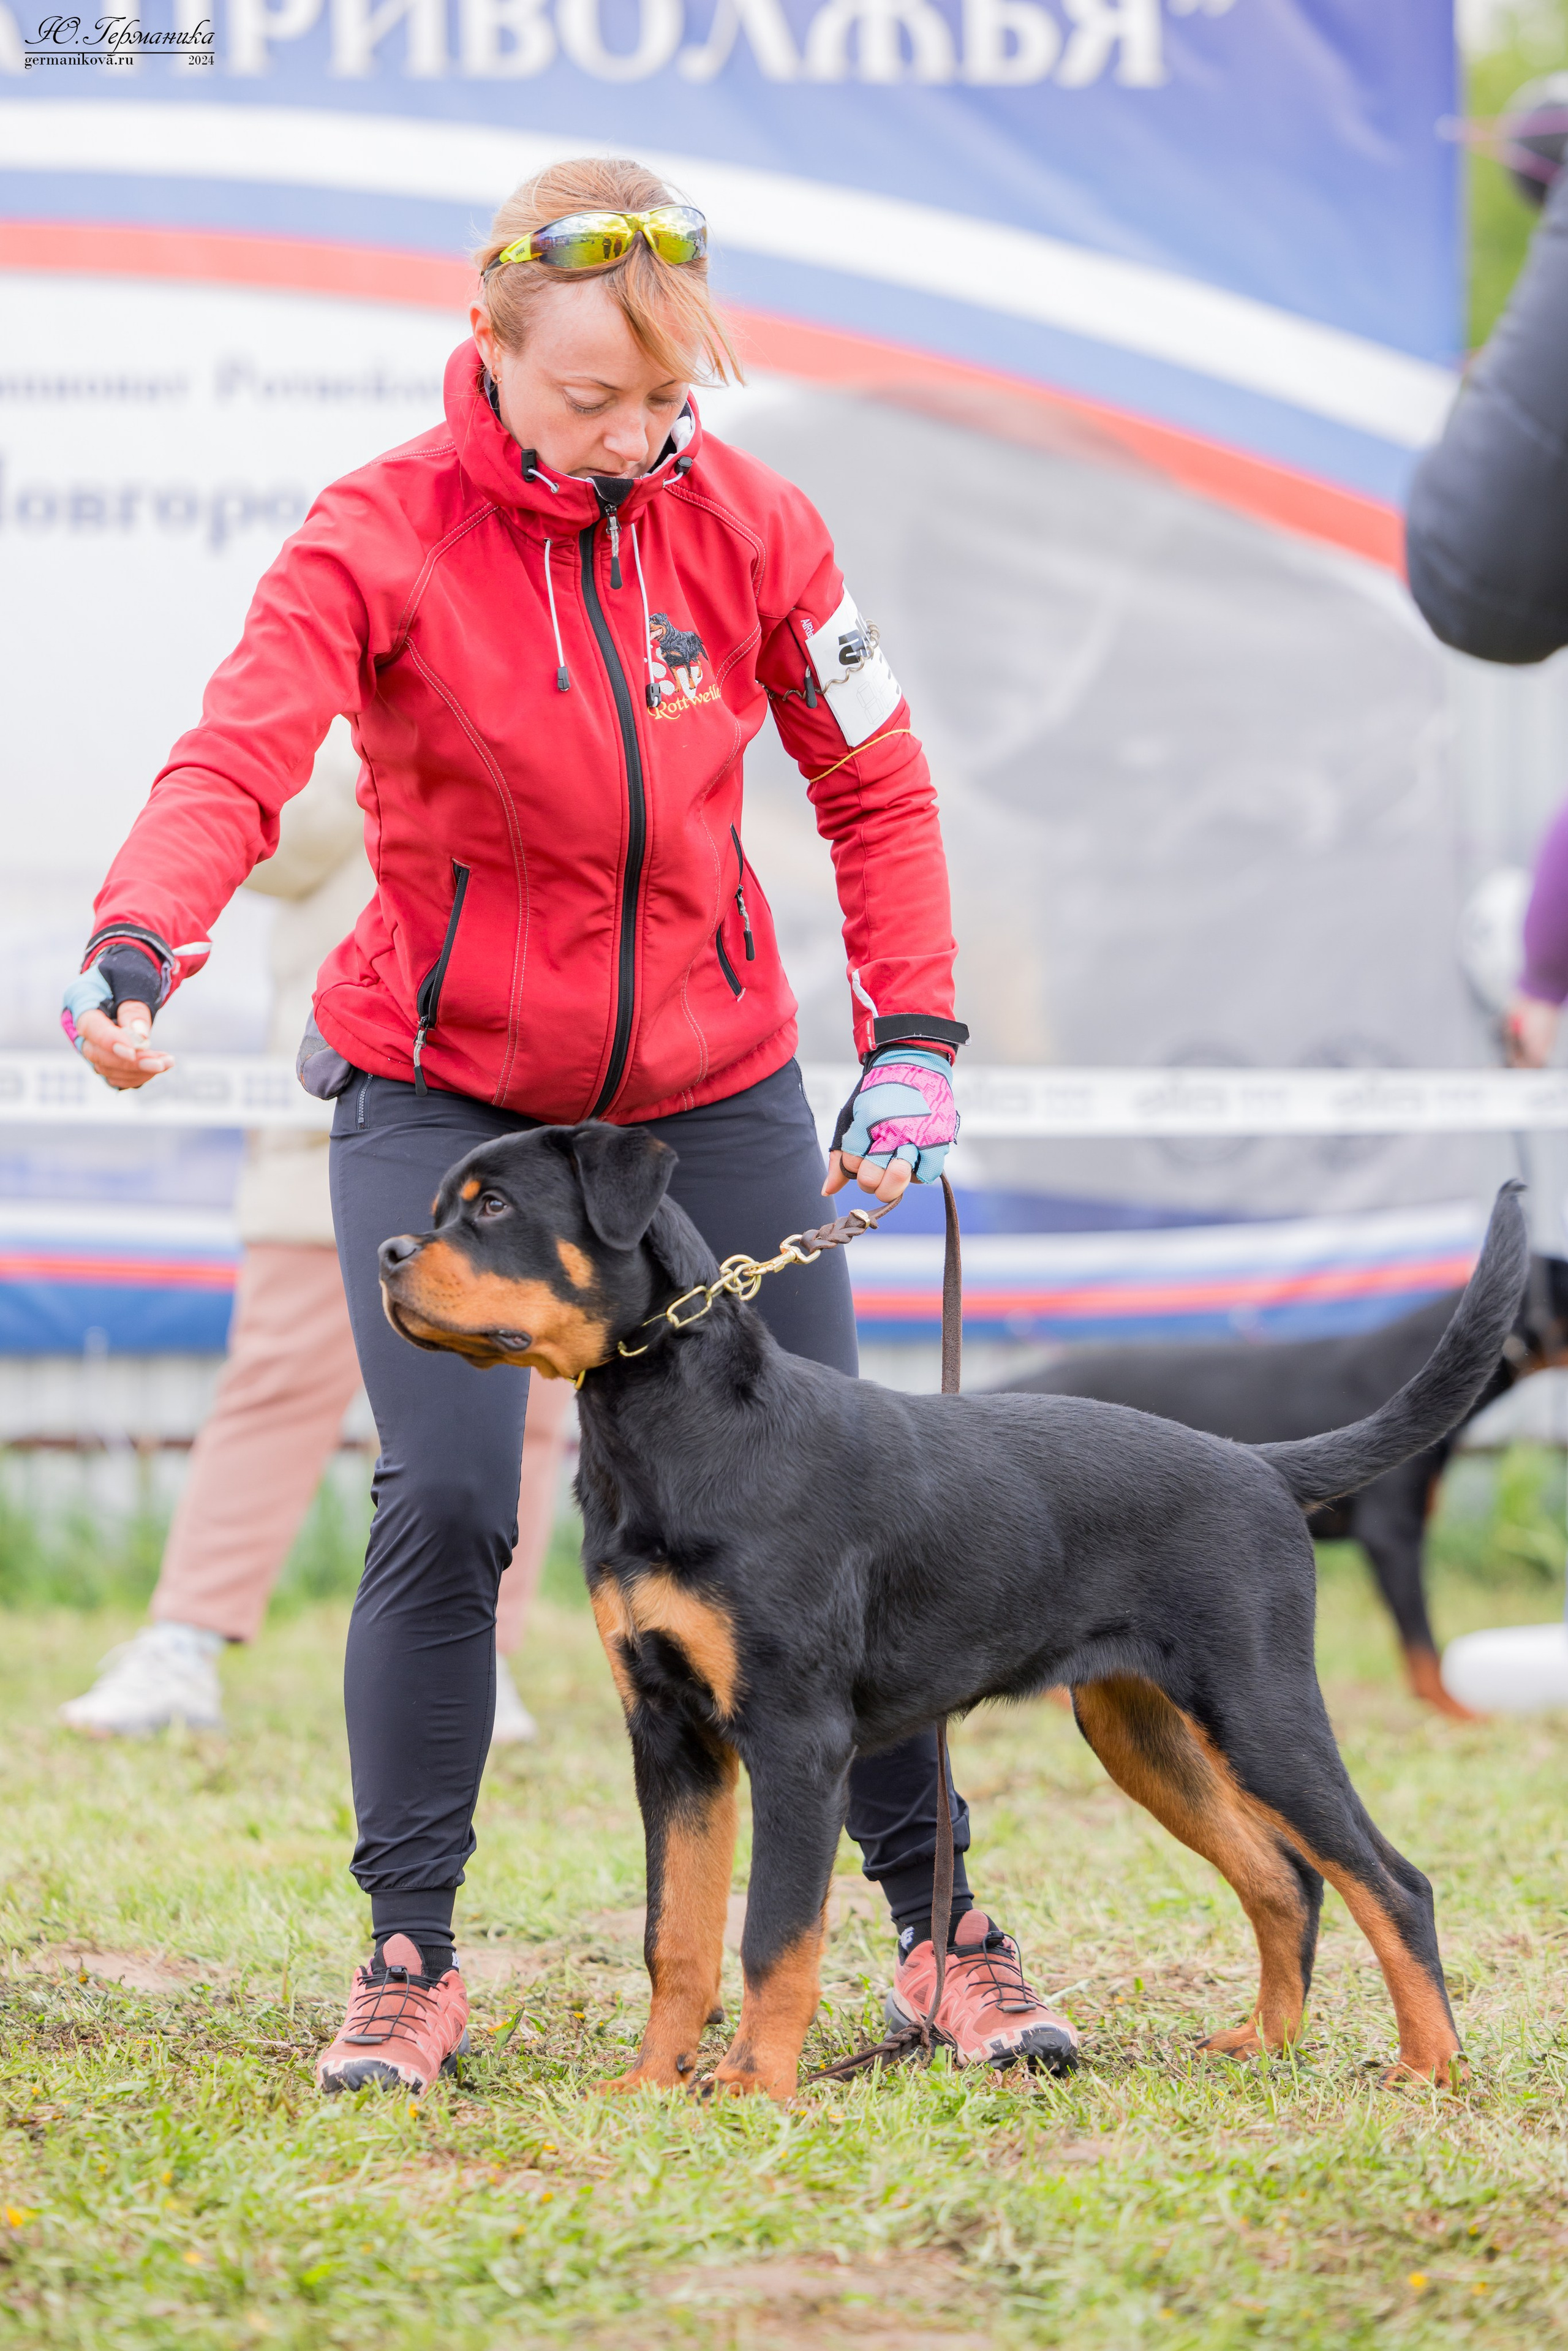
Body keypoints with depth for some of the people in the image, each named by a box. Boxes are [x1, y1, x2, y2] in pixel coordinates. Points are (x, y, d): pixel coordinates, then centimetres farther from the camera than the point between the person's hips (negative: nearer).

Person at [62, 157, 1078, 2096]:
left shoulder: (743, 520, -7)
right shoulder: (382, 535, -17)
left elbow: (871, 781, 5)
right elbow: (240, 754, -31)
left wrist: (912, 1041, -2)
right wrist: (141, 942, -51)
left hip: (712, 1086, 3)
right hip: (442, 1088, -2)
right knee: (443, 1502, -15)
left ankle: (937, 1921, 16)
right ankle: (411, 1960, -2)